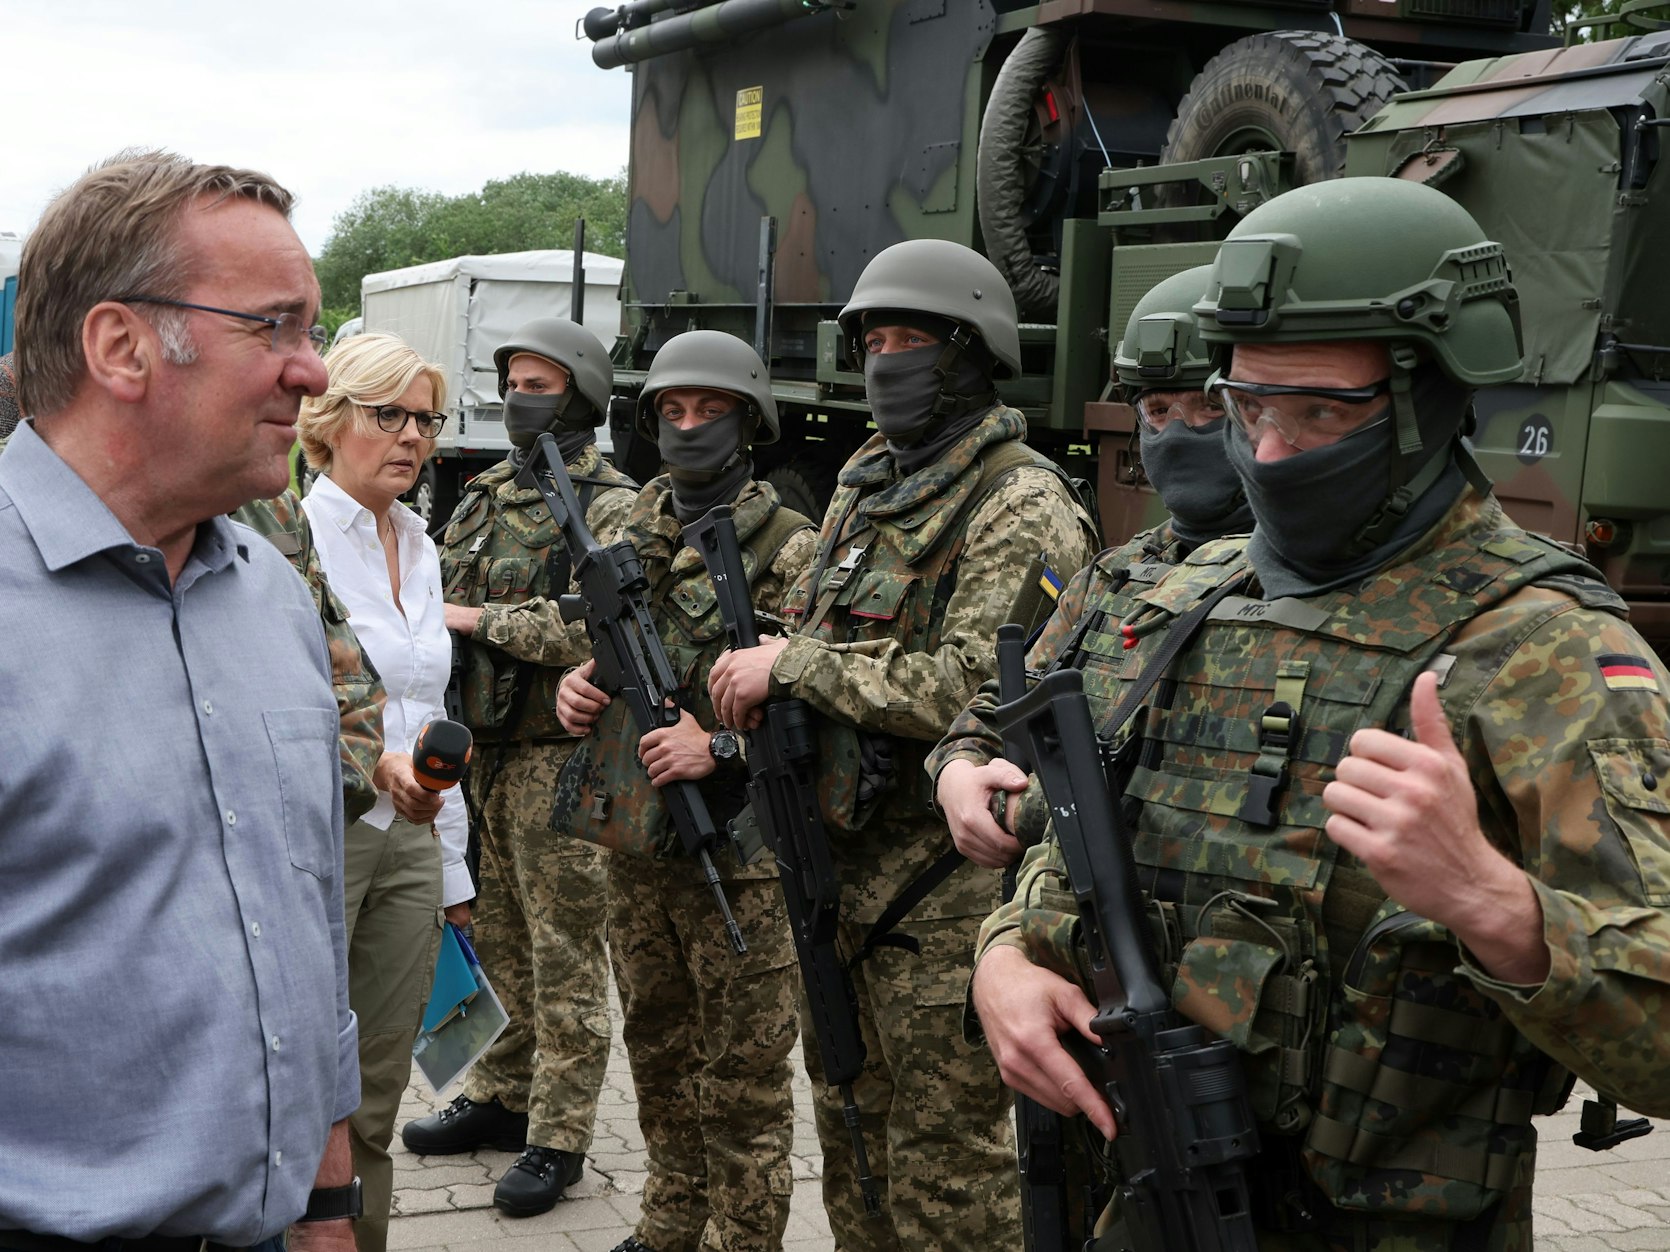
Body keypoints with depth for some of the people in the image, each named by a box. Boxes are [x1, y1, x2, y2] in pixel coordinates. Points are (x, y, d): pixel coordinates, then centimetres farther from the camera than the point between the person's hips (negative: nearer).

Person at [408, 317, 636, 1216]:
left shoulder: (611, 509, -11)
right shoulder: (485, 499, 13)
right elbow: (439, 591, 20)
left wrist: (484, 619, -18)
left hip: (560, 758, -7)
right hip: (483, 752, 8)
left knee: (563, 956, 0)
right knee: (499, 940, 17)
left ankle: (558, 1139, 8)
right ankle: (500, 1100, 31)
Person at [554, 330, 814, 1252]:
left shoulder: (788, 549, -9)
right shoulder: (627, 535, 11)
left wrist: (721, 745, -24)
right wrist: (577, 685, 2)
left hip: (738, 854, -7)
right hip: (631, 840, 7)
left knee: (741, 1076, 2)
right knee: (659, 1056, 19)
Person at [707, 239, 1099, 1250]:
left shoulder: (1021, 507, -14)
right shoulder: (867, 486, 14)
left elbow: (980, 686, -27)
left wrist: (795, 663, -20)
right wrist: (758, 678, 4)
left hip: (948, 880, -9)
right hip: (842, 856, 9)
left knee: (945, 1165, 0)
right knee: (854, 1133, 20)